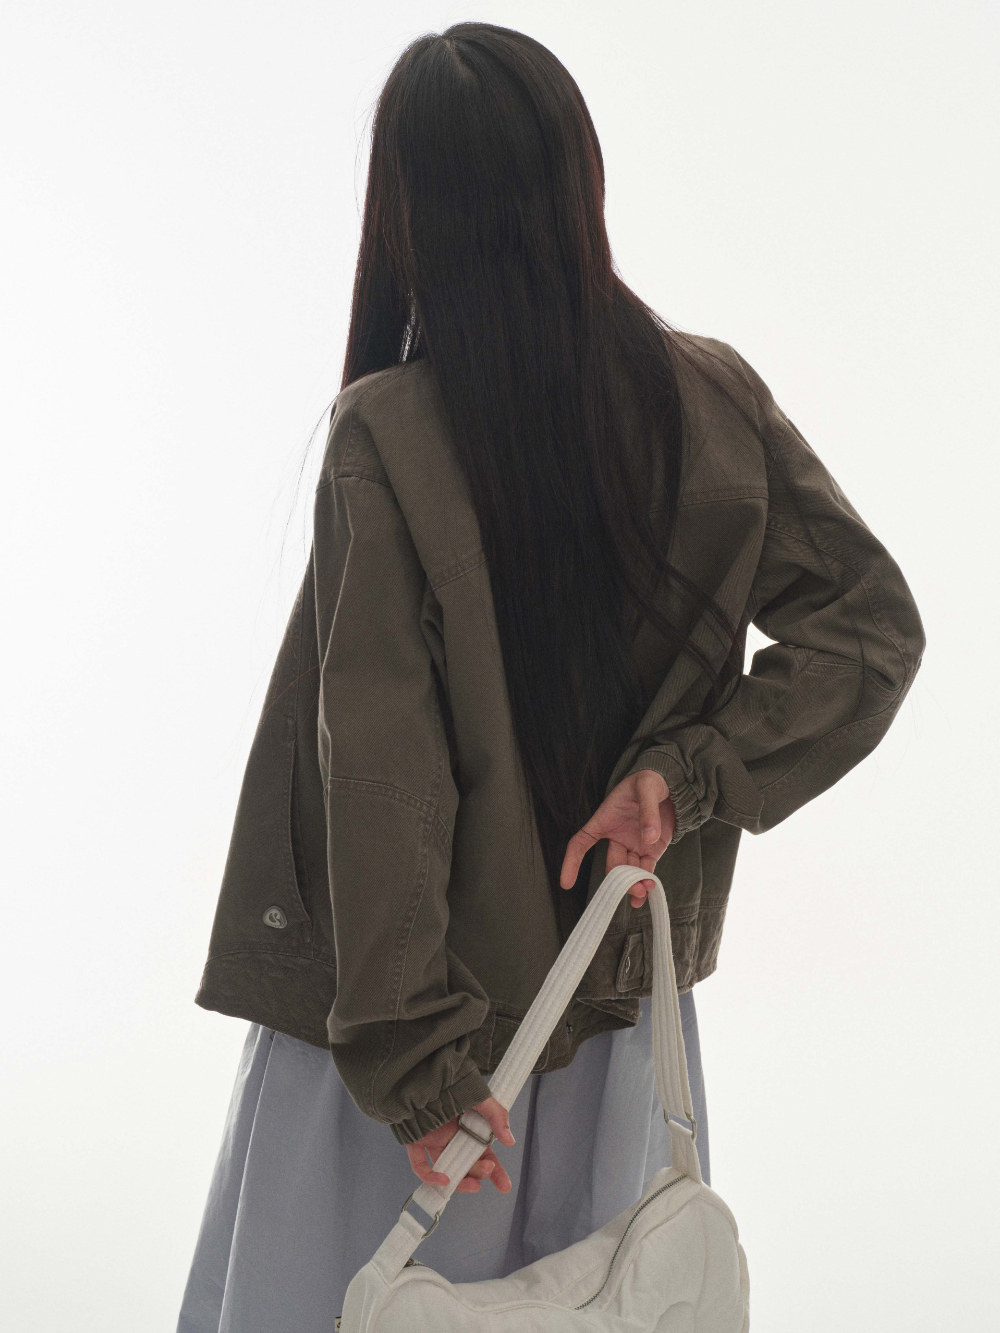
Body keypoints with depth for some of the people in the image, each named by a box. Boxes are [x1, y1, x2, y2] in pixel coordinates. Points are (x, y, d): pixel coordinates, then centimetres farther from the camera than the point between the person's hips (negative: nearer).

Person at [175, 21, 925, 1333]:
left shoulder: (386, 441, -21)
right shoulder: (713, 401, -8)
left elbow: (380, 771, -21)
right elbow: (870, 623, -5)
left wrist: (415, 1055, -17)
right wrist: (686, 772, -12)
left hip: (434, 994, -4)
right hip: (621, 986, 4)